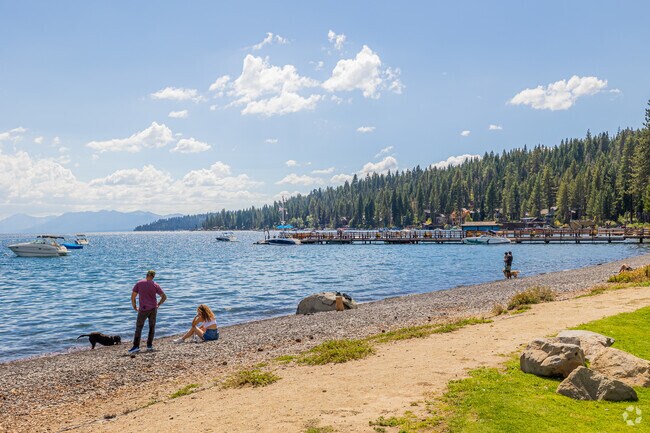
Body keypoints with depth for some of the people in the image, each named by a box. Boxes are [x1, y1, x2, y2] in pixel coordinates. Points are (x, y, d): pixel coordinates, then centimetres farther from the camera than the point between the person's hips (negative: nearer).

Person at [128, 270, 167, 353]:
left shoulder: (139, 284, -3)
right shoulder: (155, 285, 1)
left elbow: (133, 297, -4)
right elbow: (164, 297, 2)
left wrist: (134, 307, 6)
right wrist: (158, 305, 13)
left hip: (143, 309, -2)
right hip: (153, 309, 2)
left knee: (138, 327, 1)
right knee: (152, 327, 12)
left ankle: (136, 346, -8)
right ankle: (149, 345, 14)